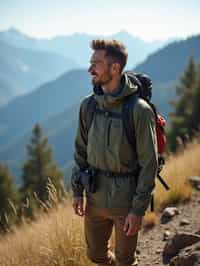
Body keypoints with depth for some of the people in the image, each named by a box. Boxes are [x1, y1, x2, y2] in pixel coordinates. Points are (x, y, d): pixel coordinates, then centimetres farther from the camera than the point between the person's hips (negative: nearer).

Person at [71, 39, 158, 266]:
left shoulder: (139, 110, -17)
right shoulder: (88, 106, -1)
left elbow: (149, 164, -15)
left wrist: (138, 210, -15)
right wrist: (77, 191, 5)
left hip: (125, 203, -5)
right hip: (95, 198, 5)